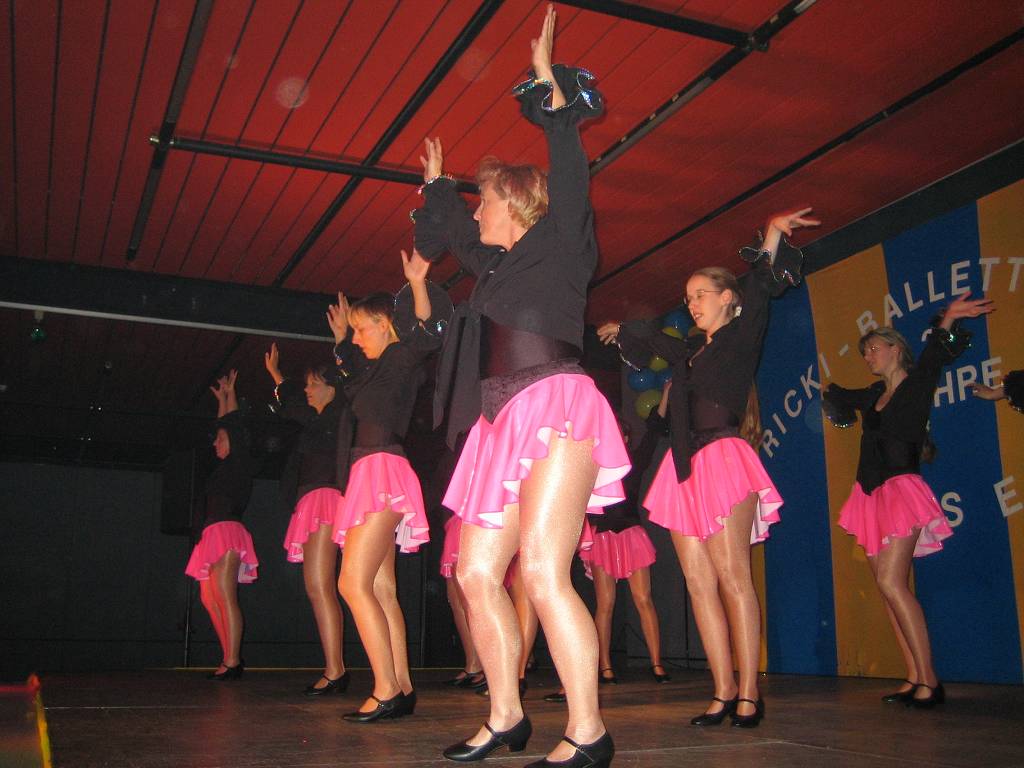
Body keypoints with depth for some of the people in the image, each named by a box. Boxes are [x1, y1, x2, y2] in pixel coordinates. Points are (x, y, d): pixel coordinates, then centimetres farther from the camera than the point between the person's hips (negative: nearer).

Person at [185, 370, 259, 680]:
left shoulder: (239, 464, 2)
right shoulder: (225, 467, 23)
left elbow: (235, 426, 8)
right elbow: (225, 426, 35)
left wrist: (231, 394, 21)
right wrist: (222, 399, 42)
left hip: (227, 531, -9)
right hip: (214, 536, 9)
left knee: (226, 597, -15)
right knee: (209, 598, 4)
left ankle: (233, 662, -18)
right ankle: (229, 660, 3)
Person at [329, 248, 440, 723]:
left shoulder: (401, 356, -3)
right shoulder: (376, 368, 23)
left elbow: (428, 335, -25)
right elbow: (344, 380, 45)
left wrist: (418, 284, -34)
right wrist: (341, 340, 46)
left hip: (382, 469, -10)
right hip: (374, 475, 10)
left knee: (353, 583, -15)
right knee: (381, 589, 6)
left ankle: (386, 691, -16)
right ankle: (401, 688, 7)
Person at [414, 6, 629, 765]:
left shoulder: (558, 245, 6)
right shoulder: (496, 265, 25)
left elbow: (569, 180, -9)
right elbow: (449, 231, 43)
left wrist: (551, 88, -4)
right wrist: (436, 182, 55)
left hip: (554, 407, -8)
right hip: (502, 424, 9)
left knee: (542, 572, -20)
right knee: (477, 574, 4)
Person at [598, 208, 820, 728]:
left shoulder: (740, 337, 5)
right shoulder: (691, 349, 22)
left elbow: (757, 292, -12)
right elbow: (652, 341, 40)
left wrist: (772, 237, -23)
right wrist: (622, 331, 52)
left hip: (723, 459, -7)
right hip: (685, 466, 7)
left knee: (732, 577, -11)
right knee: (698, 581, -1)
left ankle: (748, 694, -9)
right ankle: (723, 693, -1)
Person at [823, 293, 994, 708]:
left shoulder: (916, 384, -1)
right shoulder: (875, 395, 18)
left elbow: (934, 357, -22)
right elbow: (841, 400, 39)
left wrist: (947, 322, -37)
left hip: (902, 489, -7)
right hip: (873, 494, 7)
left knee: (891, 582, -17)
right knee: (889, 586, 2)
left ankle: (929, 680, -12)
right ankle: (914, 678, 5)